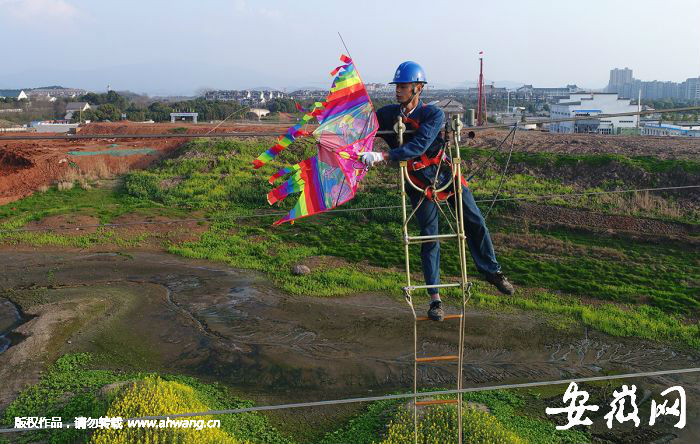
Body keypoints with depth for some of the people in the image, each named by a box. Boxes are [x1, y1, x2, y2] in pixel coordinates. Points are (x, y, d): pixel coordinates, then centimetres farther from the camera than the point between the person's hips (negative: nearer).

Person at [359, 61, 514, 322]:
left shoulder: (433, 114, -18)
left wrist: (383, 157, -40)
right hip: (419, 182, 1)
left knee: (475, 223, 5)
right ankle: (435, 298, 11)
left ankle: (492, 271, 28)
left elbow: (418, 146, -32)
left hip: (445, 173, -1)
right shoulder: (387, 114, -7)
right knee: (428, 238, 1)